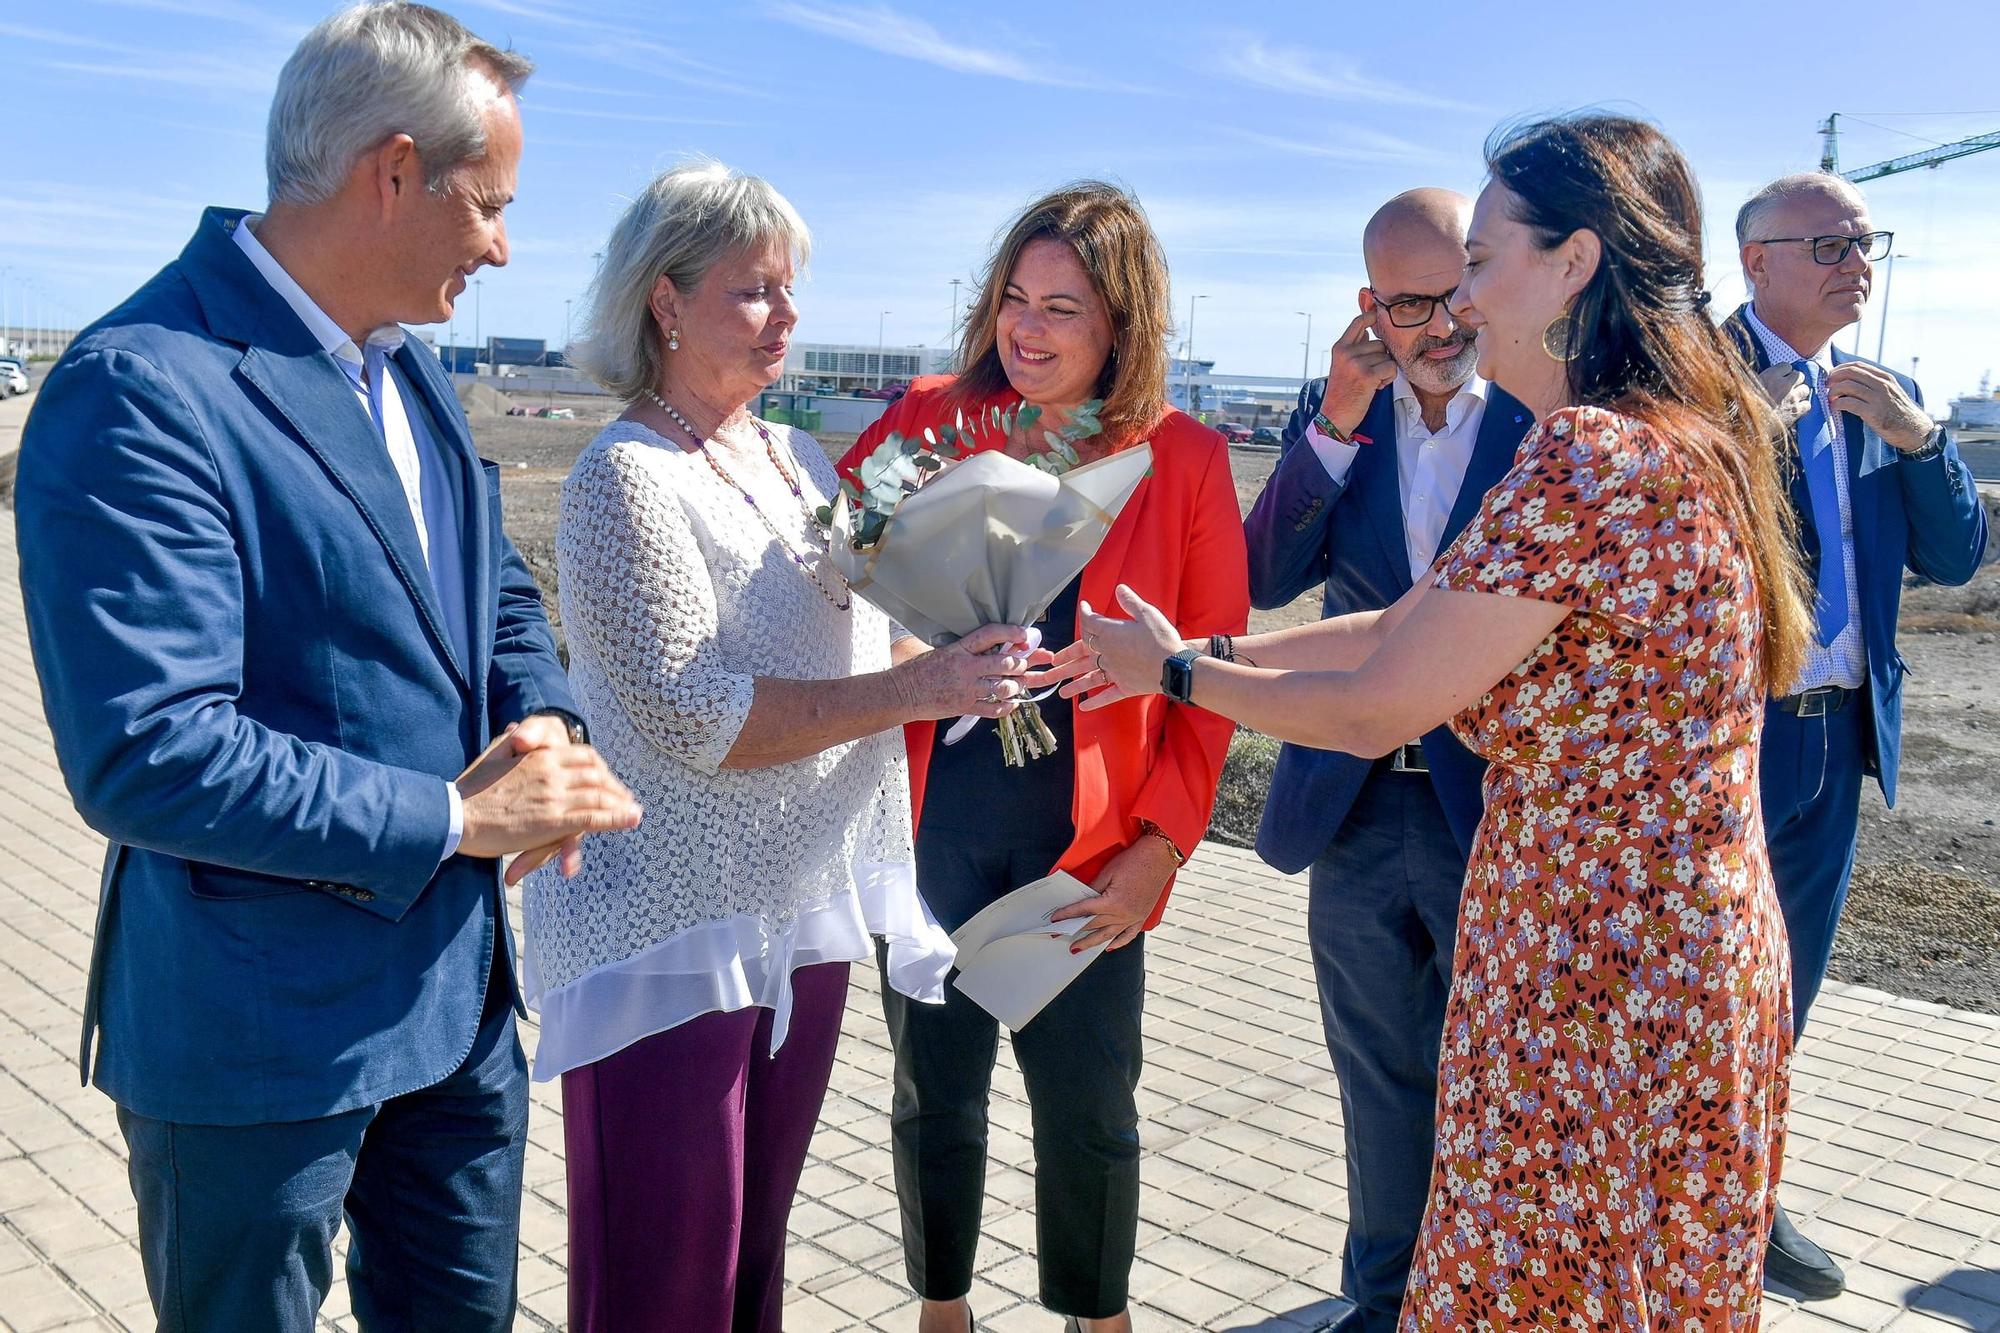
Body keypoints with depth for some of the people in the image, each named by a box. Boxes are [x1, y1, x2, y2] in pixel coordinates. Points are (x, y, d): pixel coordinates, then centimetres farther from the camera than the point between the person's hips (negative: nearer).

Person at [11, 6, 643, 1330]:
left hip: (459, 994, 8)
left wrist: (543, 721, -5)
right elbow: (144, 753, -27)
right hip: (259, 1037, -8)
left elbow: (496, 590, 16)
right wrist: (453, 816, -21)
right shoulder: (143, 390, -22)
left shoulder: (409, 370, 7)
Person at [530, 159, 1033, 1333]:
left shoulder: (799, 458, 10)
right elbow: (690, 717, -22)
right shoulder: (626, 476, -13)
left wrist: (966, 656, -3)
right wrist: (914, 688, -23)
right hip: (678, 928, -7)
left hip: (807, 911, 7)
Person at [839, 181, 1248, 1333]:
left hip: (1091, 835, -1)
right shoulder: (929, 421, 1)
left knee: (1090, 1103, 9)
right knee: (936, 1088, 14)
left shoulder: (1184, 458, -3)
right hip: (935, 816, 2)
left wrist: (1162, 841, -9)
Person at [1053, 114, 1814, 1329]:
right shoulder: (1688, 442, 9)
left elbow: (1374, 711, -16)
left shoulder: (1587, 458, -22)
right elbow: (1400, 629, 10)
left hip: (1596, 976, -9)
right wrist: (1189, 652, 10)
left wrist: (1177, 671, -1)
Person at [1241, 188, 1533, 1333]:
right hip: (1359, 809, 4)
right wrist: (1339, 420, -16)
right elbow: (1268, 579, -8)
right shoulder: (1337, 410, 3)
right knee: (1382, 1084, 20)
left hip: (1499, 809, -3)